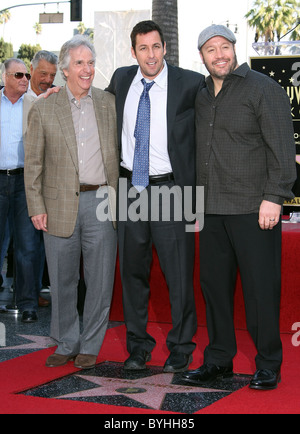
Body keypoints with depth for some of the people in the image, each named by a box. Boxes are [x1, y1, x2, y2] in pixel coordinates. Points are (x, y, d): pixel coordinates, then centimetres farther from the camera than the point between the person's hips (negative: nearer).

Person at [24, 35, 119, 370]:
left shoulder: (110, 103, 8)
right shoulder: (43, 110, 4)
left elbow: (120, 152, 12)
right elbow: (33, 164, 5)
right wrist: (36, 207, -3)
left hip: (102, 203, 1)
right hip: (60, 206, 0)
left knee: (100, 281, 4)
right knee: (62, 281, 8)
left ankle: (90, 346, 19)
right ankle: (66, 344, 24)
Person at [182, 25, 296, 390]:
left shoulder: (264, 89, -2)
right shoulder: (201, 97, 17)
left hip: (254, 209, -6)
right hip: (212, 210, 6)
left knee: (261, 288, -2)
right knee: (214, 285, 9)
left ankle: (268, 365, 10)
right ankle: (219, 360, 22)